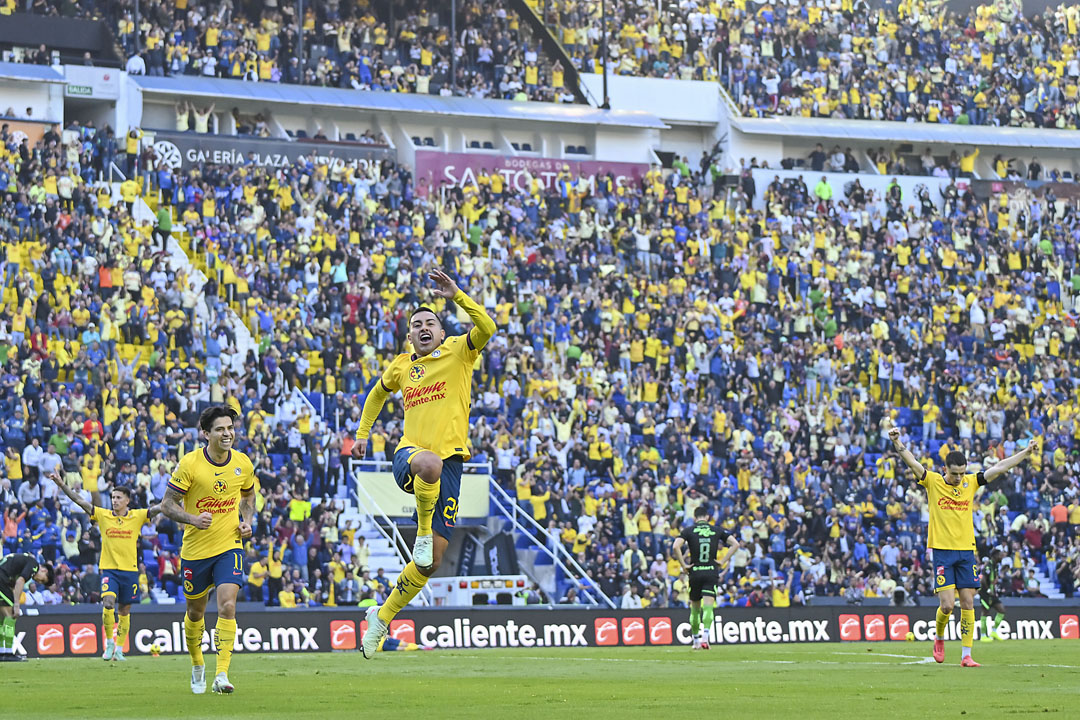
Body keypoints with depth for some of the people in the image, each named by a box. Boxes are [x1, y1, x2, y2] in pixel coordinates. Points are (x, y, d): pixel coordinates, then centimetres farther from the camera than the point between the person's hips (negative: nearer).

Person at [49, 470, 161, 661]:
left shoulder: (137, 516, 2)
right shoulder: (103, 515, 2)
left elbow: (157, 509, -5)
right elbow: (79, 500, 0)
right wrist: (61, 484, -7)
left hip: (130, 570, 1)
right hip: (109, 568, -1)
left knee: (124, 611, 7)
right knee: (108, 603, -20)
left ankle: (119, 649, 19)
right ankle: (109, 644, -4)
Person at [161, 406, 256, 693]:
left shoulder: (243, 464, -2)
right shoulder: (190, 463, -13)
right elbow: (167, 503, -9)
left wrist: (247, 521, 1)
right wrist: (193, 519, -25)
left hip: (230, 547, 1)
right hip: (195, 549, -1)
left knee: (227, 606, -18)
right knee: (195, 612, 14)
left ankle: (221, 675, -19)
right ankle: (197, 665, 38)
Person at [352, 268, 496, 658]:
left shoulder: (458, 351, 6)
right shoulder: (401, 366, 15)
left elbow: (487, 328, -14)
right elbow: (378, 393, 36)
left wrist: (456, 295, -21)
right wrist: (362, 433, 32)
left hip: (450, 459, 0)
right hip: (410, 453, 0)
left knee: (430, 561, -1)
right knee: (430, 463, -43)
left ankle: (383, 616, 17)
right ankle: (423, 530, -20)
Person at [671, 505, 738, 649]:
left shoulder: (689, 531, 0)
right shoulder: (716, 531, 6)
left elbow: (676, 547, -14)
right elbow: (735, 544, 5)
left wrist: (684, 565, -6)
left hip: (695, 572, 0)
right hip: (711, 571, 0)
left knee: (695, 609, 14)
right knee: (708, 607, -6)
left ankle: (696, 640, 22)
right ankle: (705, 637, -26)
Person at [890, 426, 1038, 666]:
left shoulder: (971, 483, 7)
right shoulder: (933, 482, -2)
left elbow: (999, 468, 8)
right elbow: (911, 462, -13)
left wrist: (1026, 452, 4)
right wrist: (897, 443, -29)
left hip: (966, 550, 3)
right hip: (942, 550, -3)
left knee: (968, 604, -1)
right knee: (947, 604, -10)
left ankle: (966, 655, 4)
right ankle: (939, 639, 19)